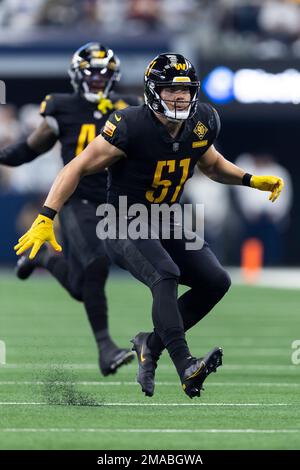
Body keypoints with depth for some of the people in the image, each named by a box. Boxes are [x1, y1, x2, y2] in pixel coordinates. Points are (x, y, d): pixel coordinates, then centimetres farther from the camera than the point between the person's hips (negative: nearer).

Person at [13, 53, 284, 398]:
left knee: (216, 282, -5)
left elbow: (212, 165, 20)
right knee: (165, 276, -31)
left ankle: (152, 343, 8)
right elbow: (77, 168, -17)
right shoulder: (131, 127, -22)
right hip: (124, 225, -7)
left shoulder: (200, 125, -3)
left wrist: (253, 181, 5)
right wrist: (45, 219, -25)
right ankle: (185, 368, -40)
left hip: (164, 223, 7)